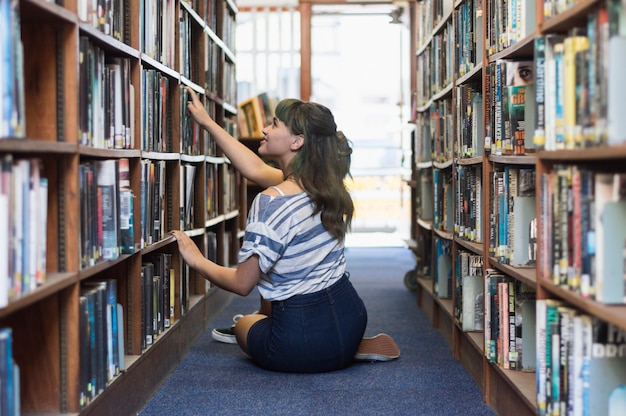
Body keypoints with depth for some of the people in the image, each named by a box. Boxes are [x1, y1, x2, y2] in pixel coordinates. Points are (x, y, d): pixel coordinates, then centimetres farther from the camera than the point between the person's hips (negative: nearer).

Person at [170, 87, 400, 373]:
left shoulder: (272, 202, -23)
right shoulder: (326, 186, 0)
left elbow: (242, 284, -18)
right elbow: (255, 169, 14)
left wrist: (197, 261, -1)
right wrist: (207, 123, 20)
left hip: (304, 349, -8)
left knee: (243, 325, 29)